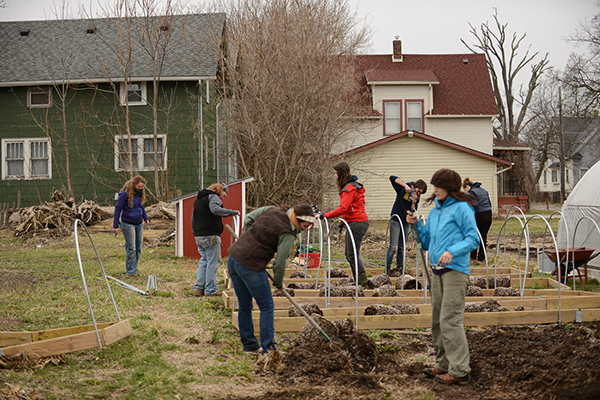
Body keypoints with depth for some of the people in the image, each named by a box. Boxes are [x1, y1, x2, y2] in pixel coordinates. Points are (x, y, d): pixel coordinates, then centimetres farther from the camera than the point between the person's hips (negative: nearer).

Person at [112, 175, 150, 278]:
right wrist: (115, 226, -15)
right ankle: (130, 271, 0)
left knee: (138, 247, 9)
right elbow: (117, 209, -13)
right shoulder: (125, 194, -15)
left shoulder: (140, 194, 6)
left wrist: (146, 218, 12)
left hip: (139, 223, 7)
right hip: (128, 224, -7)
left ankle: (133, 268, 21)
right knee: (131, 248, -7)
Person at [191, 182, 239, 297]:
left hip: (199, 236, 9)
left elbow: (193, 219, 27)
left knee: (204, 261, 16)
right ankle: (210, 290, 0)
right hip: (210, 236, -9)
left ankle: (198, 288, 13)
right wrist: (233, 212, -22)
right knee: (213, 262, -2)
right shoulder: (213, 197, -6)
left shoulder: (198, 199, 23)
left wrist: (195, 233, 31)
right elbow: (216, 210, -27)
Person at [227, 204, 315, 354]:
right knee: (267, 307, 6)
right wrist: (278, 283, 5)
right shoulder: (288, 235, -13)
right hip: (251, 267, -8)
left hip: (234, 257, 8)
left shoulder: (271, 210, 7)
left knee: (245, 306, 17)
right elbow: (279, 263, -13)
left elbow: (248, 219, 17)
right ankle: (268, 349, 6)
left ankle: (249, 345, 28)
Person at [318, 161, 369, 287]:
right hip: (356, 222, 10)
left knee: (352, 254, -8)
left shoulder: (349, 189, -16)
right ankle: (359, 281, 15)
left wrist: (324, 215, -22)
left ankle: (363, 281, -4)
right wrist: (344, 219, 16)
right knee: (349, 254, 12)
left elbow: (342, 209, -25)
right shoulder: (352, 185, 16)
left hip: (357, 223, -10)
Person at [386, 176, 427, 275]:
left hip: (406, 222, 6)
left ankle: (400, 269, 17)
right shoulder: (403, 189, -6)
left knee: (402, 247, 10)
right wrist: (405, 185, -23)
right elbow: (392, 178, -16)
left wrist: (413, 201, -15)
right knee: (393, 247, -10)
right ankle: (387, 270, -8)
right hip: (396, 221, -6)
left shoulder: (417, 197, 9)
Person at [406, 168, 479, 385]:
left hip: (455, 271, -8)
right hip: (437, 271, 8)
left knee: (450, 321, -11)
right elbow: (426, 243, 19)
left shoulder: (461, 208, -6)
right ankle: (443, 364, 23)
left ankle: (459, 371, -7)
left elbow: (473, 239, -11)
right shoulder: (434, 212, 17)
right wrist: (416, 224, 5)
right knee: (437, 321, 13)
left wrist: (452, 251, -25)